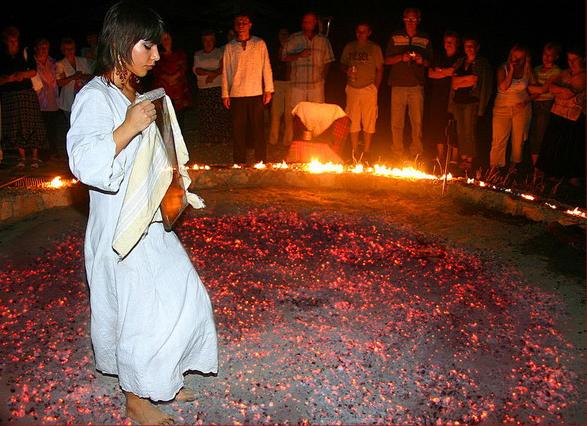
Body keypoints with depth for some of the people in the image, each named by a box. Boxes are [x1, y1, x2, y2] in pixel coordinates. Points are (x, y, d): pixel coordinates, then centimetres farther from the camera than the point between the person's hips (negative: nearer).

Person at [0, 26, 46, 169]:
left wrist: (23, 74, -18)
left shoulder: (25, 54, 7)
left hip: (27, 94, -1)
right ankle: (22, 157, 9)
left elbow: (34, 71, -1)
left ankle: (35, 157, 2)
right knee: (15, 127, 1)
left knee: (32, 125, -5)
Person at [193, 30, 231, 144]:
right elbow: (196, 70, 0)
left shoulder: (220, 52, 8)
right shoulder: (197, 54, 15)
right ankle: (208, 139, 7)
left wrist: (213, 75, -16)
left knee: (221, 113, -5)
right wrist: (212, 72, -13)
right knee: (205, 114, -1)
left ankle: (223, 138, 2)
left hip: (219, 87, -2)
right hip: (203, 89, 2)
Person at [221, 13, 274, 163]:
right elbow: (225, 71, 10)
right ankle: (239, 164, 10)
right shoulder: (230, 47, 9)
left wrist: (268, 90, -1)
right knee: (238, 130, 2)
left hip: (256, 94, -1)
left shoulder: (259, 44, 6)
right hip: (236, 94, 1)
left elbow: (266, 67, 5)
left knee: (258, 128, 0)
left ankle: (261, 162, 8)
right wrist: (225, 94, 6)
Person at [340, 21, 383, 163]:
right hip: (352, 88, 2)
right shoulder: (349, 47, 12)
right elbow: (342, 64, 19)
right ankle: (355, 153, 11)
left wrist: (376, 88, -4)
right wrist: (347, 70, -5)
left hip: (369, 89, -2)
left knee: (369, 122, -3)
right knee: (353, 121, 3)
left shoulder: (375, 48, 5)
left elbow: (379, 70, 6)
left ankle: (366, 153, 4)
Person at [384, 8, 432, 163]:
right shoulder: (395, 37, 11)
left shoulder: (425, 40, 12)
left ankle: (416, 155, 9)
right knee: (396, 122, -1)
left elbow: (429, 63, 15)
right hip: (398, 86, 0)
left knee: (417, 122, 0)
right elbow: (387, 60, 8)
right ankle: (397, 155, 7)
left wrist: (422, 61, -7)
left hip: (417, 86, 0)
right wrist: (401, 57, -9)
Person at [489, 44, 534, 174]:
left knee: (518, 139, 8)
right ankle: (494, 167, 2)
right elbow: (503, 87, -17)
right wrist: (511, 70, -18)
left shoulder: (527, 71, 3)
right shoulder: (503, 69, -3)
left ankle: (514, 165, 24)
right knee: (498, 140, -6)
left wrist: (526, 101, -6)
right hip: (503, 108, -2)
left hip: (521, 108, 2)